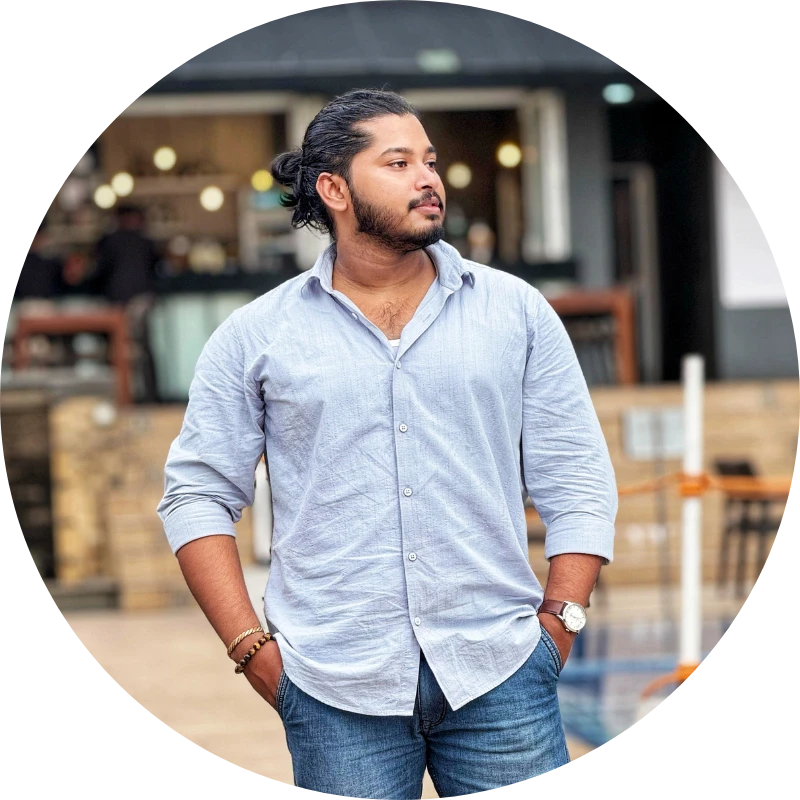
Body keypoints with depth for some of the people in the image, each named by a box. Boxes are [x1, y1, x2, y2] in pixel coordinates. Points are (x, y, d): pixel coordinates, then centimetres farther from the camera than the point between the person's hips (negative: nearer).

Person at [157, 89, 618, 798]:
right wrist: (252, 647, -2)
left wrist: (558, 625, -1)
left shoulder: (516, 310, 8)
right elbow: (197, 494, 6)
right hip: (334, 688, -1)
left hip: (499, 675, 1)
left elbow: (578, 482, 8)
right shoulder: (256, 335, 5)